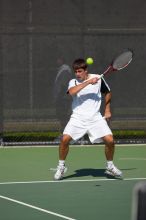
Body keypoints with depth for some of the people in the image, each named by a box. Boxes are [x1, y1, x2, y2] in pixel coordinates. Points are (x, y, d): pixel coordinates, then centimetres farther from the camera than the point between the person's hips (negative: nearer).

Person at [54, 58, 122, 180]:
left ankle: (110, 167, 12)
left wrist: (107, 110, 14)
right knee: (65, 139, -18)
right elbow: (72, 92, -22)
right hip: (78, 117, 0)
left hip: (95, 117, 0)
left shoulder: (98, 79, 3)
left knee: (110, 140, -13)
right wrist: (88, 82, -25)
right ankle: (61, 167, 3)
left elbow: (107, 93, 19)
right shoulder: (73, 82, 2)